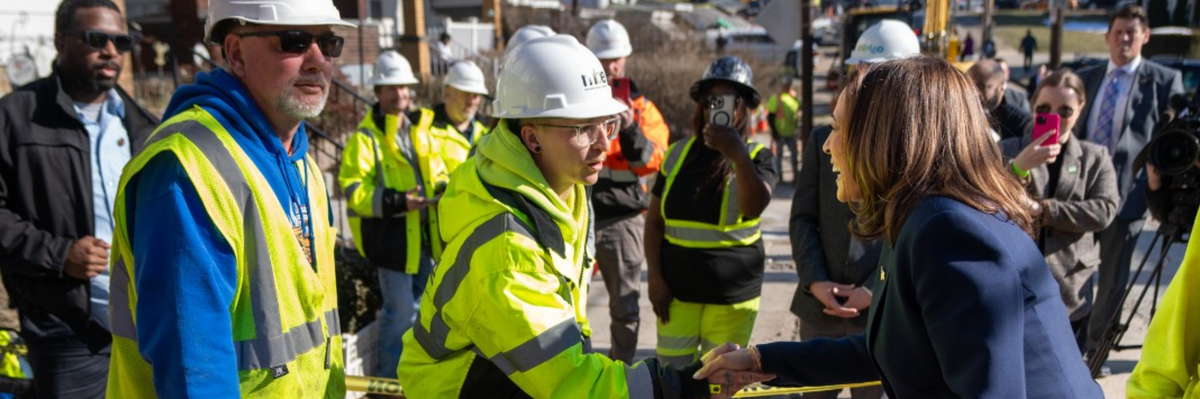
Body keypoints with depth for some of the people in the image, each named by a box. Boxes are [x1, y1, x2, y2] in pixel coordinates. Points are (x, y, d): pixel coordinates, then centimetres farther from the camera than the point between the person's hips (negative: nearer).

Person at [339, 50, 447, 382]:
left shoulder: (421, 129, 11)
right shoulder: (366, 136, -10)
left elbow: (437, 173, 20)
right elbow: (353, 190, -16)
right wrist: (396, 202, -29)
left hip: (424, 234, 7)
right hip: (390, 236, -7)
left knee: (419, 308, 20)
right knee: (400, 312, -5)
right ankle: (387, 380, 12)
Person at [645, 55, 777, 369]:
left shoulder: (757, 157, -3)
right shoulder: (678, 153, 3)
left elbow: (754, 208, -23)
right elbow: (654, 220, 7)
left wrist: (739, 156, -37)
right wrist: (655, 277, -2)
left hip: (733, 295, -2)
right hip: (677, 290, 2)